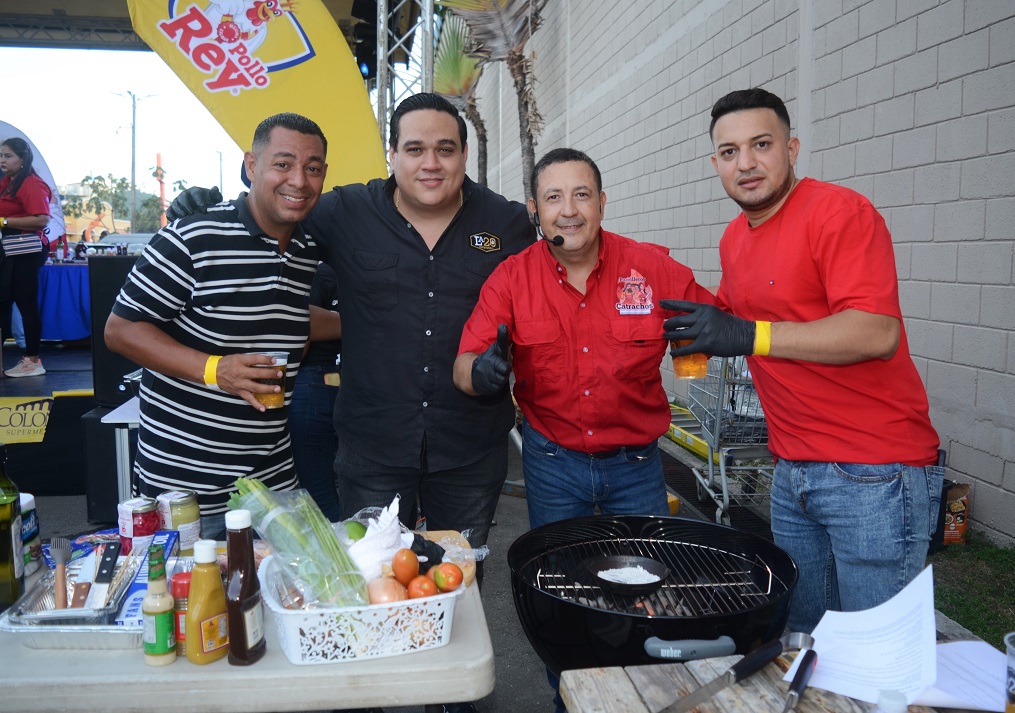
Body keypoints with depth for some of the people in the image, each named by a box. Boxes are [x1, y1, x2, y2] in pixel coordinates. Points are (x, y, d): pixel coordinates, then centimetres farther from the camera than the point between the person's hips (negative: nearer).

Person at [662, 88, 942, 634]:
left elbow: (877, 333, -24)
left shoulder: (840, 211, -13)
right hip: (792, 473, 8)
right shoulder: (734, 238, 11)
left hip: (873, 476, -7)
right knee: (799, 635, 17)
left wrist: (749, 335, -28)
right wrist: (702, 324, 5)